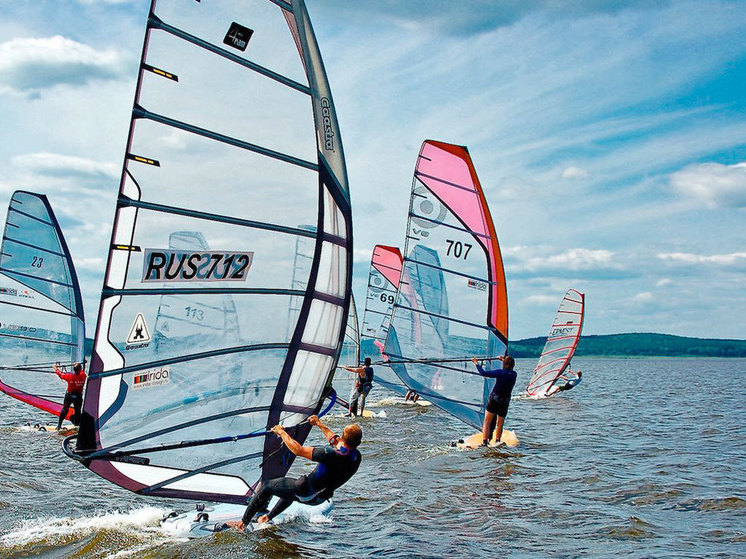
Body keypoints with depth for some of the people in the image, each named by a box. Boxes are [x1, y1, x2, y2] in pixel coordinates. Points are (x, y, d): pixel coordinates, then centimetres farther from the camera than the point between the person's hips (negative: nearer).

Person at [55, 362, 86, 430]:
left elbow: (61, 374, 0)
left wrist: (56, 368, 19)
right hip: (78, 396, 0)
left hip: (69, 396, 0)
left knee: (64, 410, 13)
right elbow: (82, 372, 11)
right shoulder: (83, 376, -14)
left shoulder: (70, 376, -17)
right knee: (77, 412, 11)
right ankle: (77, 424, 13)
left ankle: (59, 425, 16)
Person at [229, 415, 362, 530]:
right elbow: (336, 440, 10)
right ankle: (268, 517, 49)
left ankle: (242, 524, 23)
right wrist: (319, 424, 18)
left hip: (306, 494, -7)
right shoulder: (356, 456, -12)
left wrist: (281, 432, -11)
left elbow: (299, 450, -25)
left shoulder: (332, 454, -34)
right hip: (320, 498, 7)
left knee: (266, 486, 13)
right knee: (293, 487, 38)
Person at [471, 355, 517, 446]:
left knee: (487, 422, 1)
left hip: (494, 400, -4)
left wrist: (476, 363, -4)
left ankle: (484, 442, -8)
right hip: (505, 402, 4)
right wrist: (504, 360, 39)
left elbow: (483, 373, -16)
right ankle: (497, 442, 21)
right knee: (500, 424, 17)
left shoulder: (500, 372, -14)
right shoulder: (514, 374, 0)